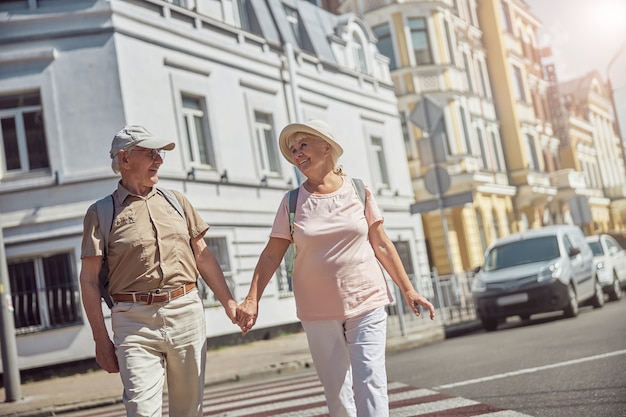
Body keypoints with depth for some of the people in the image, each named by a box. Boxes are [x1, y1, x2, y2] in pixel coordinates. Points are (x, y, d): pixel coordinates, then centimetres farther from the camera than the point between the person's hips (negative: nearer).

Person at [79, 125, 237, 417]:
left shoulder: (176, 201, 14)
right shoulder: (102, 212, 2)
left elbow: (204, 257, 15)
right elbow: (89, 280, 0)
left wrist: (230, 304, 9)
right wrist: (102, 340, -3)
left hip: (187, 312, 4)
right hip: (135, 322, -3)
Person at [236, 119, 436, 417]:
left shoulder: (358, 190, 2)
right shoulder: (292, 202, 2)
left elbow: (381, 244, 4)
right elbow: (271, 255, -1)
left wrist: (408, 290, 3)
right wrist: (252, 299, -13)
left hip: (366, 302, -1)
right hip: (318, 311, 1)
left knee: (370, 383, -10)